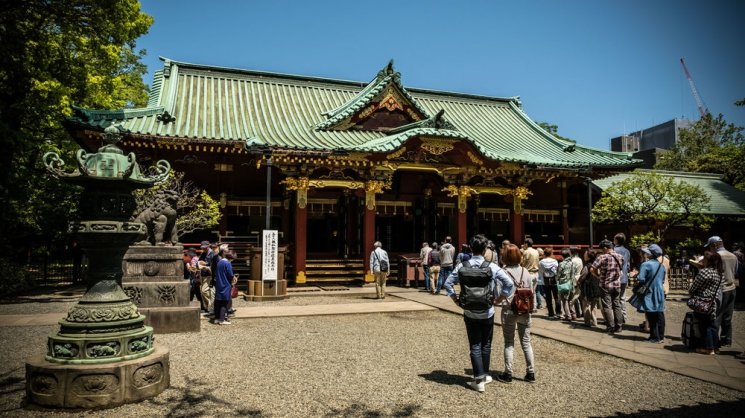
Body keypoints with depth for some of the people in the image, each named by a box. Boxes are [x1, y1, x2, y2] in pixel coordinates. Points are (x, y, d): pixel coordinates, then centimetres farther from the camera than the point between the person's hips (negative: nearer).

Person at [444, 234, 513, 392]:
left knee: (475, 346, 7)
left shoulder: (462, 266, -6)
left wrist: (457, 300, 6)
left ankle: (479, 379, 3)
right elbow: (509, 283, -13)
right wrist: (498, 300, -3)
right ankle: (484, 375, 28)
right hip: (487, 313, 0)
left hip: (469, 313, 1)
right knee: (486, 345, 17)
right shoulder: (491, 267, -11)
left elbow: (447, 284, -3)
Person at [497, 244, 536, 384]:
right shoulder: (525, 271, 1)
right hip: (525, 310, 3)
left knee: (509, 343, 6)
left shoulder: (503, 272, -12)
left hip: (509, 311, -3)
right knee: (526, 342, 12)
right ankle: (530, 373, 18)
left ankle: (508, 374, 11)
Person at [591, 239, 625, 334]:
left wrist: (598, 275, 0)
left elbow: (592, 269, -17)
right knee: (617, 306, 14)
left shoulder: (602, 257, -16)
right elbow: (621, 269, 9)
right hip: (617, 285, 5)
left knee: (607, 307, 2)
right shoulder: (620, 257, 2)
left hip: (605, 285, -5)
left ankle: (611, 327, 2)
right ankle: (619, 326, 17)